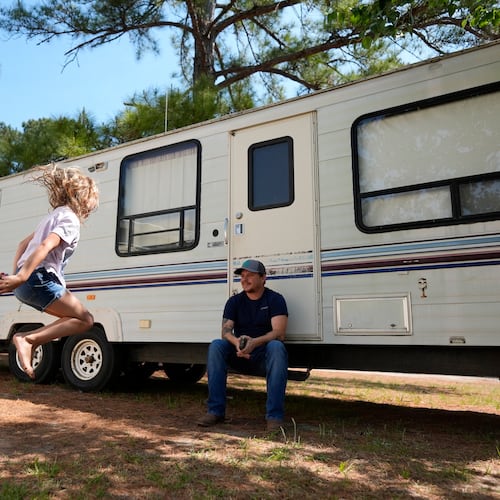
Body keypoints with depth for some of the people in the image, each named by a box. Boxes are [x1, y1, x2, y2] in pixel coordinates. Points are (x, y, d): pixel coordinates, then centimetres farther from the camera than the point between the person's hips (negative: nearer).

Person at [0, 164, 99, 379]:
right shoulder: (70, 219, -7)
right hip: (39, 279, -9)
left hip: (26, 282, 9)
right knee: (85, 320, -5)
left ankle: (29, 343, 5)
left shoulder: (56, 215, 23)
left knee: (74, 318, 16)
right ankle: (27, 339, -12)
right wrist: (20, 277, -30)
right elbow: (45, 247, -22)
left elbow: (24, 244, 24)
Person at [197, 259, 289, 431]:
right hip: (240, 356, 3)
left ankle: (274, 416, -33)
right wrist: (237, 342, -31)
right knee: (216, 345, -24)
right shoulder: (235, 301, 6)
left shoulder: (275, 299, -4)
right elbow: (226, 331, -6)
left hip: (264, 357, -3)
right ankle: (216, 411, -21)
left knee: (276, 347, -35)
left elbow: (279, 333, -18)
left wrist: (254, 342, -36)